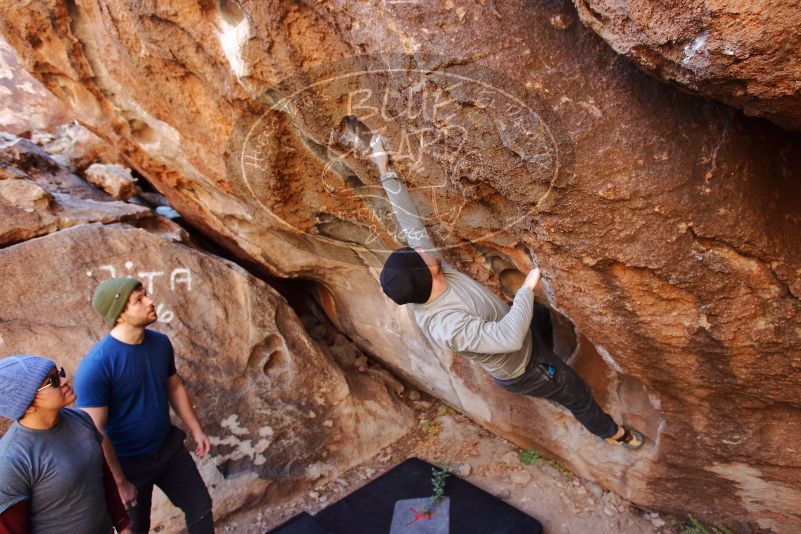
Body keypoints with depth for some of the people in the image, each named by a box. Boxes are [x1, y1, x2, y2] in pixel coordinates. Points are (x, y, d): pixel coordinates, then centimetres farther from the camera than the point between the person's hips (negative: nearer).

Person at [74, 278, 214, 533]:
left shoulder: (161, 342, -9)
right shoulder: (96, 365, -28)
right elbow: (95, 432, -24)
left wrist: (196, 429, 8)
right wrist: (119, 481, -19)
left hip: (169, 447, 5)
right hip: (129, 462, -5)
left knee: (200, 507, 16)